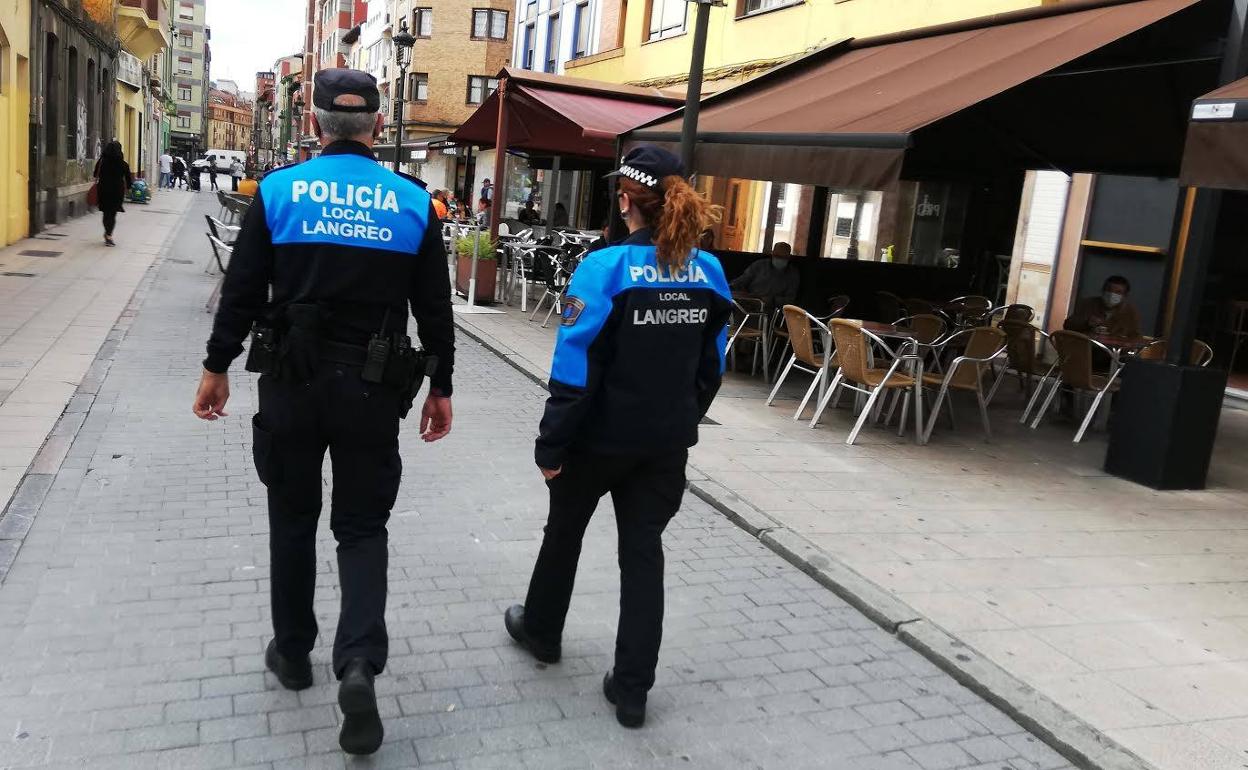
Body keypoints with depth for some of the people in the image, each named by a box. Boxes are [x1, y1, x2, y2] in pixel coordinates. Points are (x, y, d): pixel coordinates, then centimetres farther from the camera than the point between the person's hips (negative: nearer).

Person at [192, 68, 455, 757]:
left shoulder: (278, 190, -3)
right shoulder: (414, 202, -2)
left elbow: (241, 292, -2)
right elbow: (434, 307, 1)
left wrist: (217, 368, 10)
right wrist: (440, 386, 10)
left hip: (292, 383, 0)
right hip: (373, 388, 0)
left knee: (293, 518, 17)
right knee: (362, 526, 10)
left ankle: (292, 651, 31)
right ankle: (359, 662, -6)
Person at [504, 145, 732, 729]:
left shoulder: (606, 268, -18)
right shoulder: (709, 272, -1)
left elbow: (576, 369, -18)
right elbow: (711, 367, 6)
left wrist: (551, 445, -11)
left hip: (601, 437, -4)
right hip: (668, 442, 4)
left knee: (565, 531, 20)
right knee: (643, 552, 11)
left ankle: (541, 631, 43)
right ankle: (632, 689, 15)